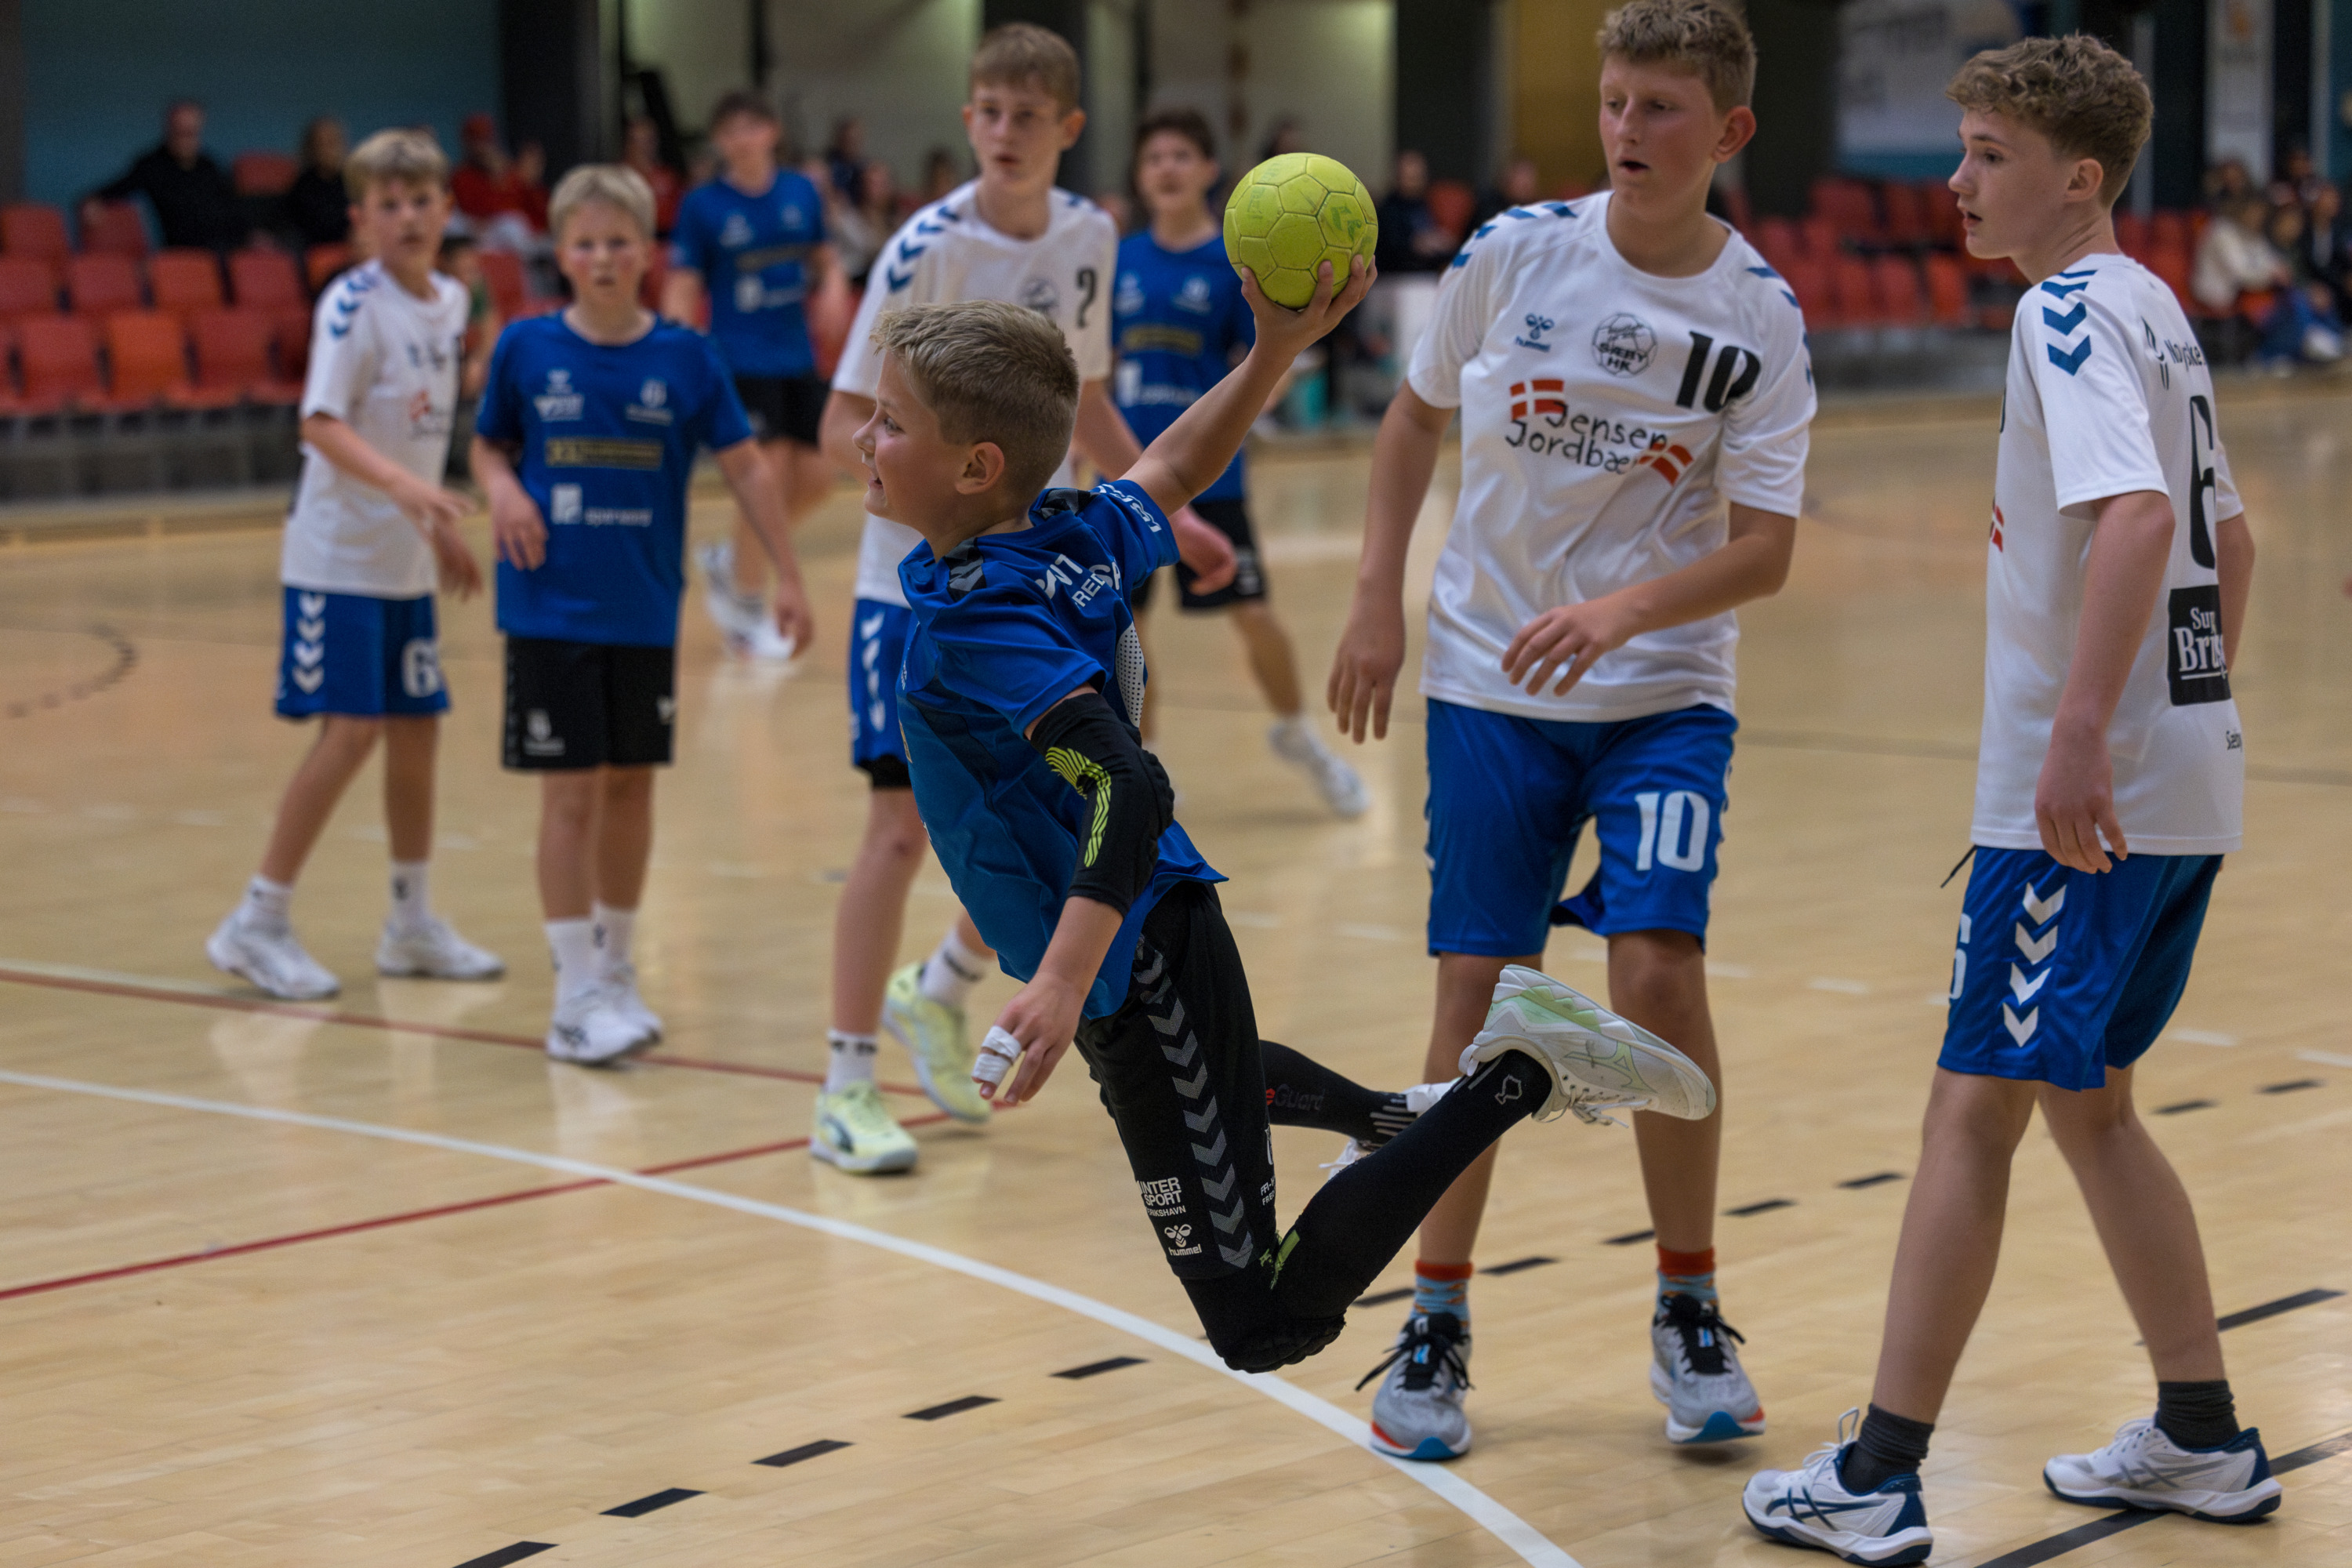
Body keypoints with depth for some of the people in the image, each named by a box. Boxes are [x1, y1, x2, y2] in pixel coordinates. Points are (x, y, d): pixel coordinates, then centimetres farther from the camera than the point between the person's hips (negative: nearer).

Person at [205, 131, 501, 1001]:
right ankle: (258, 922, -3)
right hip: (339, 554, -7)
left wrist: (444, 530, 20)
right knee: (350, 729, -12)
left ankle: (413, 923, 23)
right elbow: (322, 423, -26)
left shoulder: (450, 300, 8)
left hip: (406, 562, 7)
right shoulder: (353, 304, -14)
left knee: (417, 727, 10)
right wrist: (403, 484, -40)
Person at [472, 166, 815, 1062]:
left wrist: (788, 576, -2)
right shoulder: (525, 349, -2)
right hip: (550, 610, -2)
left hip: (645, 612, 2)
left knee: (631, 786, 10)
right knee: (571, 793, -4)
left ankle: (615, 968, 25)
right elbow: (489, 445, 10)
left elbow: (744, 467, 2)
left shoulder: (685, 358, -1)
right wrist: (503, 490, -12)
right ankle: (576, 995, 0)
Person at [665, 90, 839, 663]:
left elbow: (823, 262, 16)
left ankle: (728, 562, 27)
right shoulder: (703, 205, -5)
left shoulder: (802, 193, 5)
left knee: (814, 478, 4)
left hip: (797, 358, 5)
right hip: (742, 362, -5)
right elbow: (682, 288, -5)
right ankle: (747, 611, 6)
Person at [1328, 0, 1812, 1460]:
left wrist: (1623, 610, -27)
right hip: (1490, 683, 1)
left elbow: (1765, 549, -11)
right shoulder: (1513, 254, -5)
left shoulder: (1760, 318, -8)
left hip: (1666, 693, -1)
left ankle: (1690, 1311, 3)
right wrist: (1379, 598, 5)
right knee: (1477, 989, -1)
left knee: (1661, 968, -16)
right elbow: (1418, 414, 11)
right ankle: (1439, 1319, 15)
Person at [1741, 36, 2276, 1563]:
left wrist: (2081, 737, -32)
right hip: (2184, 780, 9)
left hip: (2085, 793, -9)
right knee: (2085, 1098, 18)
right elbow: (2226, 538, 23)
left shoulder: (2073, 311, -14)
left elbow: (2135, 518, -28)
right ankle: (2205, 1438, 23)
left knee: (1977, 1105, -5)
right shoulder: (2154, 312, 15)